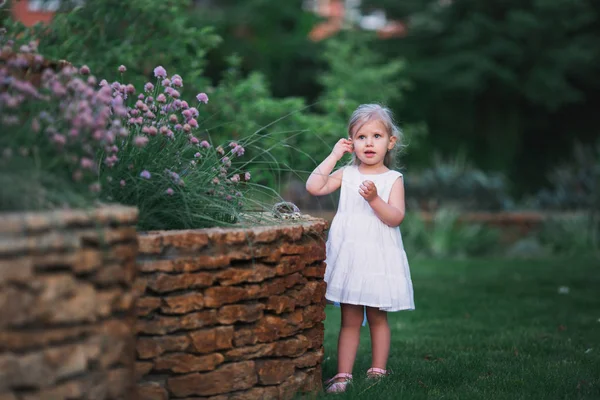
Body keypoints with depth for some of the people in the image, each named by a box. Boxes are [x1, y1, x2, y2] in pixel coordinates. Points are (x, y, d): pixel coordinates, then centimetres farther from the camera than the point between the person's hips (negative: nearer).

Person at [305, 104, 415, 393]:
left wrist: (374, 199, -25)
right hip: (347, 255, 1)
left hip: (378, 257, -1)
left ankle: (378, 371, 19)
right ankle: (343, 375, 5)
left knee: (378, 317, 9)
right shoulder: (346, 174, 5)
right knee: (350, 320, 4)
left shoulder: (393, 180, -1)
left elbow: (396, 218, -10)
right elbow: (314, 187, -7)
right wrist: (334, 156, -3)